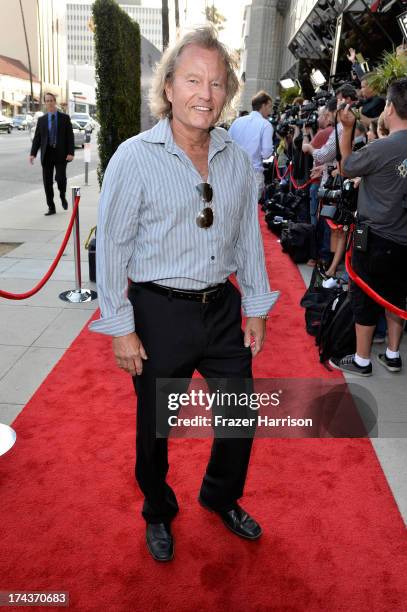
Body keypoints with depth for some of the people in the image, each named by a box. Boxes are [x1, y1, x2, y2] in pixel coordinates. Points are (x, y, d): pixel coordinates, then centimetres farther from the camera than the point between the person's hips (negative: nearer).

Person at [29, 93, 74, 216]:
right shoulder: (41, 120, 10)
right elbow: (37, 138, 7)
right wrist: (33, 153, -6)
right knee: (47, 182, 0)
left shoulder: (65, 118, 5)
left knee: (60, 178, -16)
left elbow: (70, 136, 0)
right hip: (47, 154, 2)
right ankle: (51, 208, 9)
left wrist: (71, 153, -12)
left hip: (61, 154, -2)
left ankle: (63, 197, 16)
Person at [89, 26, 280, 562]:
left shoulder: (236, 159, 3)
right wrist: (121, 328, -10)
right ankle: (158, 514, 44)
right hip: (160, 314, -4)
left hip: (223, 308, 5)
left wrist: (256, 307, 9)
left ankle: (222, 498, 46)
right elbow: (112, 247, -10)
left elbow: (249, 237, 9)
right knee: (155, 428, 14)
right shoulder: (135, 157, -11)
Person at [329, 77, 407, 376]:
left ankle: (361, 360, 19)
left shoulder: (381, 148, -20)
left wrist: (348, 128, 2)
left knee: (365, 299, 7)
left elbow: (347, 167, -4)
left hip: (376, 237, -6)